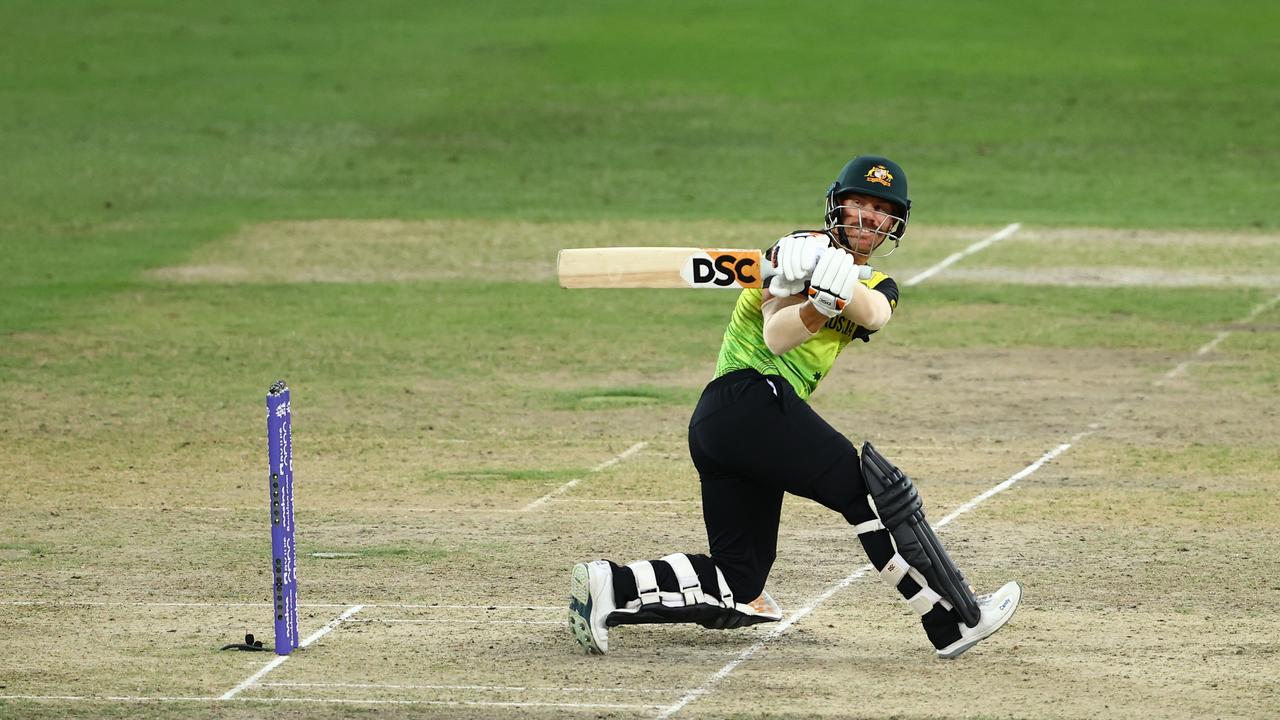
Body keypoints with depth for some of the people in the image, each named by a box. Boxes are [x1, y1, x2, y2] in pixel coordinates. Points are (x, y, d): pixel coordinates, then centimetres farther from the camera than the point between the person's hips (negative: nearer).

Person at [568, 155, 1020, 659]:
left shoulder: (878, 287, 20)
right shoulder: (803, 250, 0)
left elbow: (873, 314, -8)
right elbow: (776, 338, -15)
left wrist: (840, 290, -30)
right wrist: (819, 303, -34)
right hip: (752, 396, -9)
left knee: (740, 588, 5)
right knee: (880, 492, -15)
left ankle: (610, 586, -1)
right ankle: (958, 620, -15)